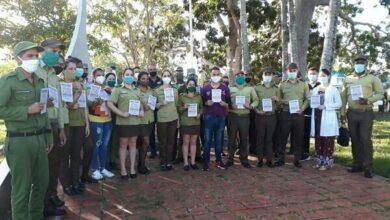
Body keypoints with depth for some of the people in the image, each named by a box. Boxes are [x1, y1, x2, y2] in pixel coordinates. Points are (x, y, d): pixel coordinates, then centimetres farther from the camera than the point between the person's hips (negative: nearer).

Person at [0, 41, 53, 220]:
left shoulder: (40, 81, 12)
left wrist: (48, 136, 17)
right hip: (19, 141, -7)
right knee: (21, 187, 4)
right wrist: (27, 110, -17)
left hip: (39, 139, 7)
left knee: (42, 182, 17)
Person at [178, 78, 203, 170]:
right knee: (186, 142, 1)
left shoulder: (198, 96, 7)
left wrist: (199, 114, -6)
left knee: (193, 142, 9)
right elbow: (178, 108, 2)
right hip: (185, 122, -2)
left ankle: (193, 162, 17)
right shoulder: (182, 96, 0)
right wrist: (183, 107, -17)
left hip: (196, 122, 3)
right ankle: (186, 163, 8)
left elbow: (202, 107, 12)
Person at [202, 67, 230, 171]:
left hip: (221, 117, 2)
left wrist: (224, 104, -13)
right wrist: (206, 103, -14)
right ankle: (206, 162, 9)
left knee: (219, 140, 10)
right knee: (207, 140, 1)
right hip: (208, 117, -1)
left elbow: (229, 103, 8)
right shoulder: (205, 88, 3)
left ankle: (218, 160, 20)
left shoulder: (225, 88, 7)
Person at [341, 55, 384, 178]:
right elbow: (343, 97, 11)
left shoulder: (373, 78, 2)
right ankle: (357, 164, 18)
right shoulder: (348, 79, 10)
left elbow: (380, 93, 1)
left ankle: (368, 167, 0)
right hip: (352, 113, 3)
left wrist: (368, 100, -17)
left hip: (366, 113, -3)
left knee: (366, 139, -8)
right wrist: (342, 113, 8)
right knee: (355, 140, 8)